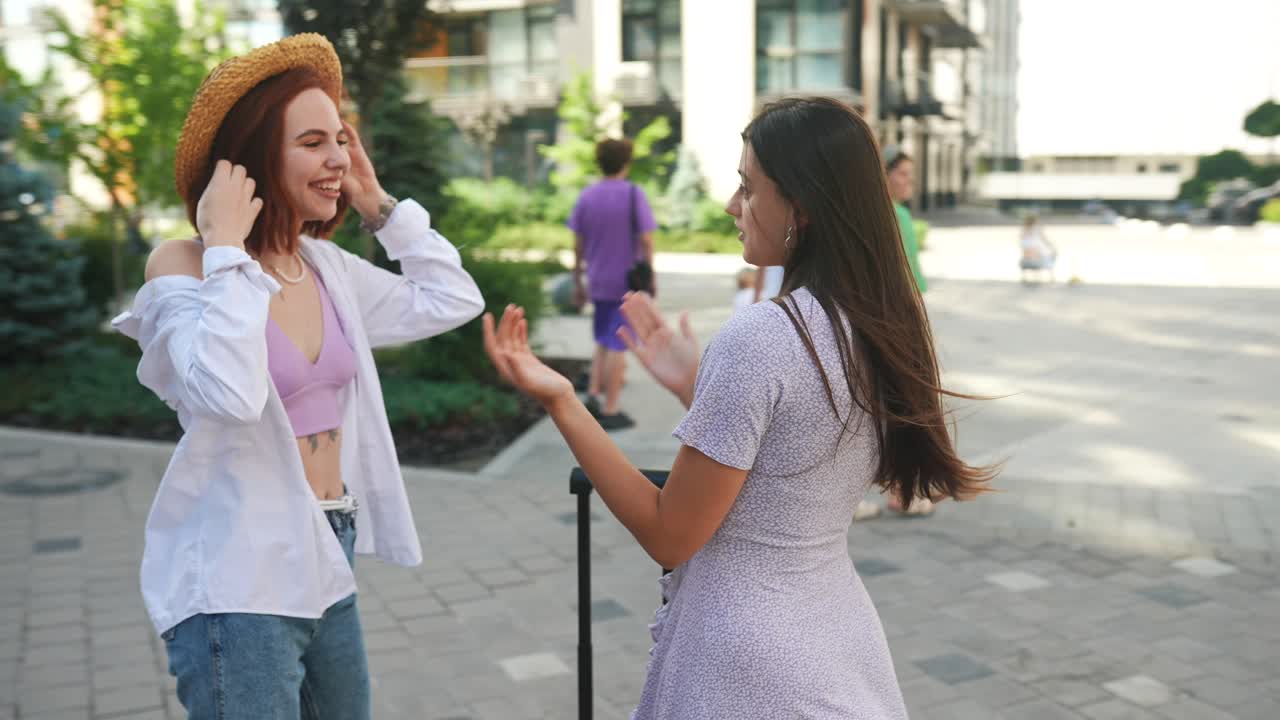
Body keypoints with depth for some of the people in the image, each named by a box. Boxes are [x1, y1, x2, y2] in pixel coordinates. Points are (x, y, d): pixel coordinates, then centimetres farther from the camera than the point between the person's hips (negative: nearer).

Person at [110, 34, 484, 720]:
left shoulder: (328, 266, 4)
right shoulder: (183, 266, -14)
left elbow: (453, 301, 10)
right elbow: (230, 394, -31)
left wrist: (378, 204, 6)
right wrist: (226, 251, -23)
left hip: (326, 564, 7)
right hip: (236, 584, -7)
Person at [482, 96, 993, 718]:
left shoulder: (759, 335, -24)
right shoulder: (881, 328, 0)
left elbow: (670, 537, -18)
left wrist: (560, 401, -17)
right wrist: (693, 388, 10)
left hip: (754, 669, -7)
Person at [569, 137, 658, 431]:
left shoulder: (586, 197, 3)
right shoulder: (634, 194, -9)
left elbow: (578, 245, 5)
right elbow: (646, 241, -13)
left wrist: (578, 283, 12)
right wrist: (650, 279, -4)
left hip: (598, 283, 4)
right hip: (628, 283, -4)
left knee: (603, 341, 20)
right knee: (618, 345, 1)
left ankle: (593, 394, 7)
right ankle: (610, 411, 4)